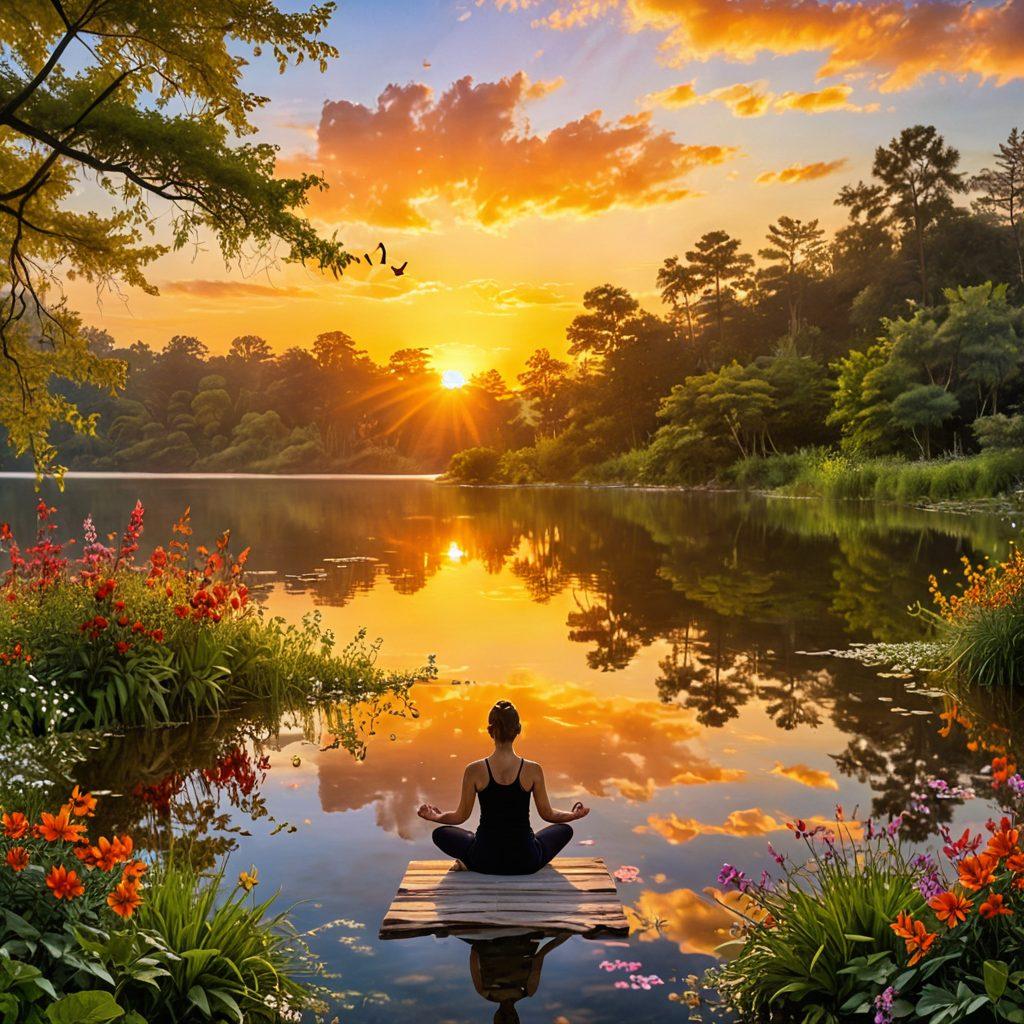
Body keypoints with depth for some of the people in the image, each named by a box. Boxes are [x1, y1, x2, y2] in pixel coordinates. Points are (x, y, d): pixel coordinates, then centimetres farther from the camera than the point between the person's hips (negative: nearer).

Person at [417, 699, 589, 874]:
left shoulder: (474, 771, -11)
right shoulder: (533, 770, -11)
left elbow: (461, 816, 0)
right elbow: (548, 814, 1)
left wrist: (435, 816, 20)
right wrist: (574, 815, 21)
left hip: (485, 860, 1)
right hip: (525, 861, 0)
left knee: (441, 834, 27)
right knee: (565, 830, 28)